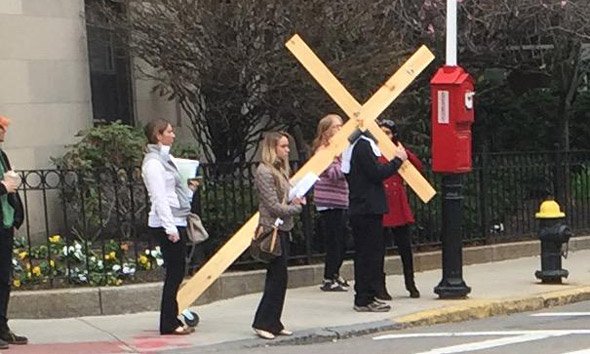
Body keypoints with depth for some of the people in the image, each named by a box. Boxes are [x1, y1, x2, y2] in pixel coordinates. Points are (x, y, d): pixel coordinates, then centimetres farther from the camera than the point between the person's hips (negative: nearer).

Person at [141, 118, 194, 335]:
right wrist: (170, 228, -20)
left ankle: (172, 319, 18)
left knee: (176, 272, 11)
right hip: (166, 223, -9)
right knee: (174, 272, -5)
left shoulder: (164, 158, 17)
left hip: (175, 221, 9)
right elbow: (159, 197, -18)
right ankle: (168, 324, 2)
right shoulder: (153, 162, -12)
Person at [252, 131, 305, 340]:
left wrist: (295, 201, 2)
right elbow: (274, 207, -17)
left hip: (283, 230, 9)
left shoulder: (280, 170, 15)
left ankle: (273, 323, 17)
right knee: (278, 278, -7)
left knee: (277, 278, 11)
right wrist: (296, 207, -4)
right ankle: (263, 323, 0)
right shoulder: (264, 172, -14)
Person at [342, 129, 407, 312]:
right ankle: (365, 299, -2)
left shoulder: (353, 145, 15)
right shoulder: (364, 145, -15)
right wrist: (397, 160, -8)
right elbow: (377, 173, -19)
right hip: (369, 208, -10)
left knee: (363, 254, 14)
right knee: (372, 254, -5)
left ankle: (362, 297, 20)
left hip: (357, 208, 10)